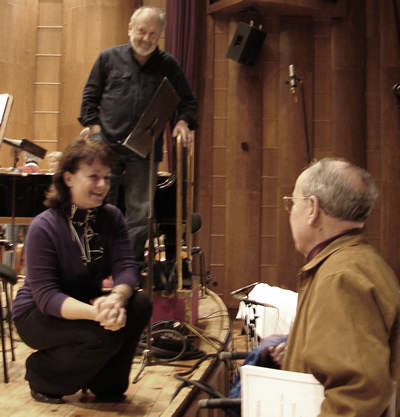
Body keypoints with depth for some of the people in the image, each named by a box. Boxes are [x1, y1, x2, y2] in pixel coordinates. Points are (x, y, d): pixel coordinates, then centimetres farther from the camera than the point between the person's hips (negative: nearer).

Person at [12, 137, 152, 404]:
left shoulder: (111, 218, -6)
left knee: (140, 305, -20)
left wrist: (116, 298, -40)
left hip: (88, 302, 6)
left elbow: (126, 268, -16)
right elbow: (45, 295, -27)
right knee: (105, 333, -30)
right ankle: (41, 374, 0)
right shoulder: (43, 228, -22)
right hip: (38, 315, -5)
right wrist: (95, 313, -44)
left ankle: (106, 385, 2)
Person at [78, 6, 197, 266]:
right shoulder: (109, 58, 9)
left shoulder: (168, 66, 10)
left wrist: (183, 122, -7)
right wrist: (95, 132, -1)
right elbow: (90, 97, 11)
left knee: (141, 211, 2)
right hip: (107, 146, 0)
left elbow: (188, 101, 14)